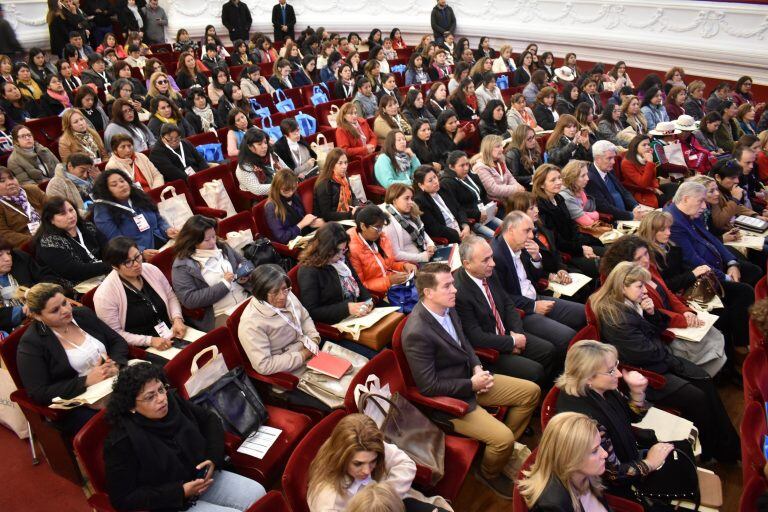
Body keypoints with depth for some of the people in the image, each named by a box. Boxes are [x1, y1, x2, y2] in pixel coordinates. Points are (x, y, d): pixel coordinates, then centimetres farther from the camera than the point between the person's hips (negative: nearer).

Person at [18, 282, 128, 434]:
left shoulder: (84, 314, 8)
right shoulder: (31, 343, -7)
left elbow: (118, 341, 13)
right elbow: (39, 394, -10)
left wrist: (115, 364, -10)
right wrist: (87, 381, -18)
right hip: (77, 407, -6)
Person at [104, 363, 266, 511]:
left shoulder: (172, 400, -7)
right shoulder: (122, 442, -23)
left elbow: (210, 420, 7)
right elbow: (123, 498, -19)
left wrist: (213, 459, -9)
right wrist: (181, 492, -22)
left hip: (201, 478, 6)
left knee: (257, 493, -5)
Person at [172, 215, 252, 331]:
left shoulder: (222, 247, 12)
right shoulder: (182, 265, -5)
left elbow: (245, 263, 24)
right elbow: (189, 300, -13)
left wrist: (245, 275, -1)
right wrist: (224, 284, -14)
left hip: (247, 300, 6)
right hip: (221, 314, -6)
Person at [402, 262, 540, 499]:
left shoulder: (447, 307, -6)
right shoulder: (417, 333, -32)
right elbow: (428, 386, -25)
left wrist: (477, 368, -5)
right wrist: (472, 384, -18)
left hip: (469, 378, 9)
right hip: (449, 399, -9)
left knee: (531, 391, 9)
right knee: (504, 438, -19)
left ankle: (504, 451, 25)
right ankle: (489, 474, 17)